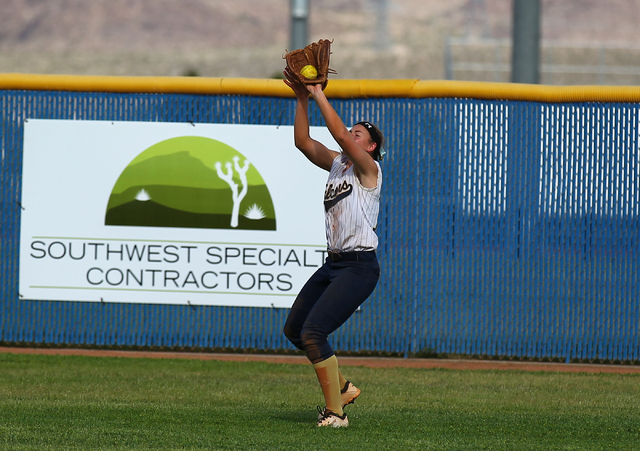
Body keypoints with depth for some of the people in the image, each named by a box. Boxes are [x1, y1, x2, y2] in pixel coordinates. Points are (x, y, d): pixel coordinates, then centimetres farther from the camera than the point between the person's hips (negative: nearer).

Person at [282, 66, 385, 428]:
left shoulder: (369, 169, -8)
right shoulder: (337, 164, 14)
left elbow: (340, 135, -21)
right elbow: (304, 142, 7)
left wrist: (320, 96, -17)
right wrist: (302, 99, -2)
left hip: (359, 266, -9)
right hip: (334, 263, 9)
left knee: (314, 331, -19)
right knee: (294, 329, 15)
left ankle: (336, 411, -15)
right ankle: (342, 387, 28)